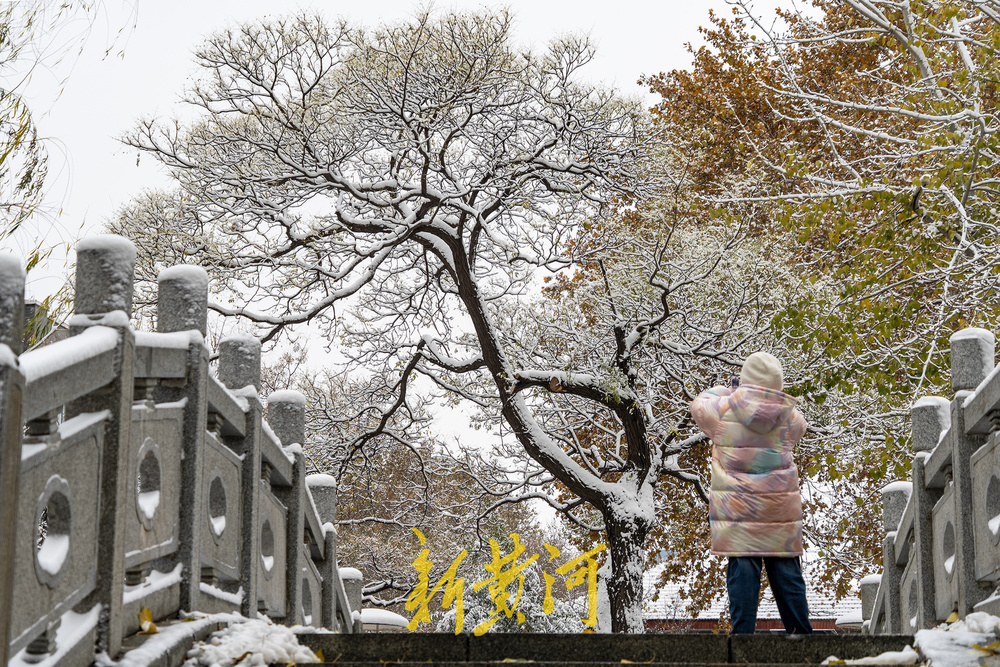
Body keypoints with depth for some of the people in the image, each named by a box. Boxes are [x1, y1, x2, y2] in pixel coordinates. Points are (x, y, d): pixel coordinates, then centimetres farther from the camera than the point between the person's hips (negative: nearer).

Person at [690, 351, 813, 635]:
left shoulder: (724, 409, -4)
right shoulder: (787, 414, 2)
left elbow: (699, 405, 17)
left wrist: (723, 391, 32)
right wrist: (772, 395, 30)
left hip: (737, 508, -2)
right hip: (780, 507, 2)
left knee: (742, 570, -3)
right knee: (787, 572, 7)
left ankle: (742, 633, -5)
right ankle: (800, 632, 11)